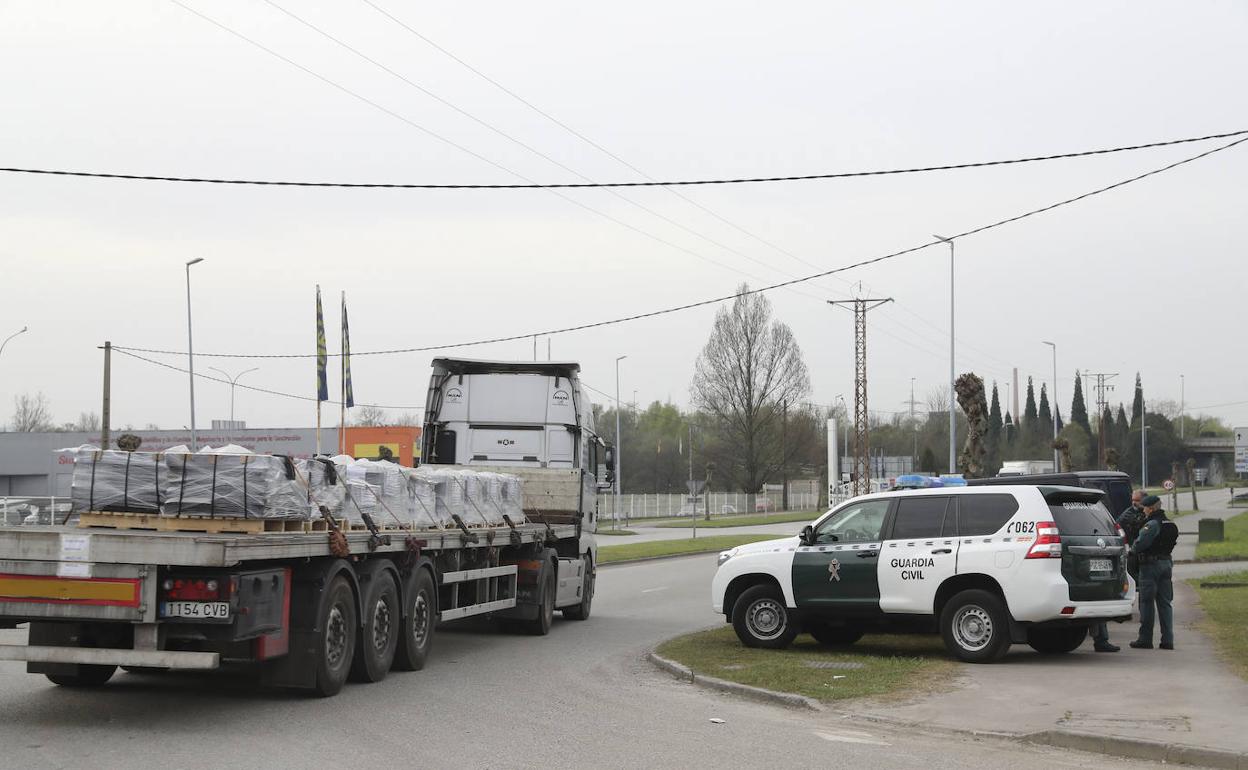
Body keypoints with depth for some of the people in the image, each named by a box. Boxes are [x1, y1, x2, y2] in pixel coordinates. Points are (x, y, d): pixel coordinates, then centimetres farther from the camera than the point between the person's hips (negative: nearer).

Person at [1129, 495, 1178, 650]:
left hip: (1150, 565, -8)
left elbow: (1140, 544, -22)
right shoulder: (1171, 525, 13)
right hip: (1166, 564, 8)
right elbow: (1171, 544, 14)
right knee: (1164, 603, 9)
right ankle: (1167, 640, 6)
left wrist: (1132, 549, -2)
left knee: (1147, 603, -1)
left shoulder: (1152, 525, -16)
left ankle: (1145, 639, 2)